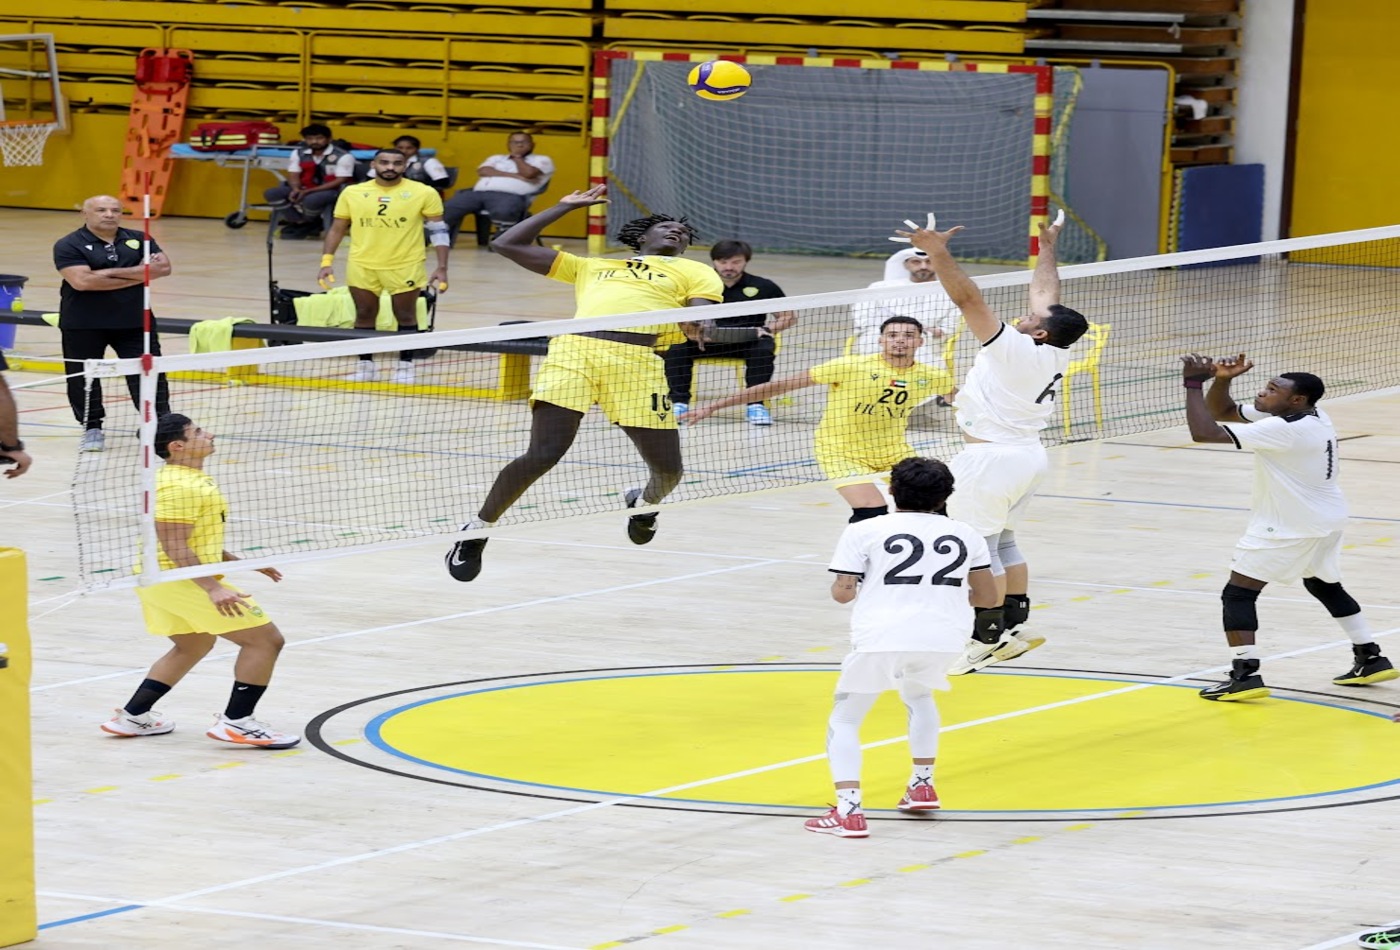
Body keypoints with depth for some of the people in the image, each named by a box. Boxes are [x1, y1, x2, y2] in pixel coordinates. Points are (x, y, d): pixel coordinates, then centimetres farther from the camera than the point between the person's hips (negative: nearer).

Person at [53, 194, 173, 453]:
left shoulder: (138, 240, 5)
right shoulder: (69, 245, -7)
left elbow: (163, 267, -8)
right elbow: (82, 281, -21)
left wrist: (113, 272, -16)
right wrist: (139, 275, -14)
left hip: (134, 322, 2)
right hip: (83, 325, -2)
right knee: (82, 378, 5)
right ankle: (92, 429, 20)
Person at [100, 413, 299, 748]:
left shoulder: (192, 479, 14)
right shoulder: (179, 487, -20)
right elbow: (174, 547, -26)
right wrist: (213, 589, -31)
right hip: (178, 580, -11)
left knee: (194, 645, 30)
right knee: (265, 638, -6)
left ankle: (132, 716, 28)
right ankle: (236, 722, -2)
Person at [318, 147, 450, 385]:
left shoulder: (424, 193, -3)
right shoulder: (352, 193, 3)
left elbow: (438, 230, 0)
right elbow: (337, 229, 10)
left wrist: (442, 268, -7)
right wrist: (327, 261, 1)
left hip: (405, 267, -2)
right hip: (362, 266, 2)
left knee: (406, 318, 6)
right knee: (364, 316, 8)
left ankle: (405, 366, 16)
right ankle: (365, 365, 18)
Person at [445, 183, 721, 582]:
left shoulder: (695, 272, 27)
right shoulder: (591, 267, 33)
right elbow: (508, 245, 35)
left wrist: (695, 324, -15)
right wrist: (565, 207, 36)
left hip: (637, 359, 0)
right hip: (573, 350, 0)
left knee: (667, 468, -2)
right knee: (543, 454, -14)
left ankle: (646, 502, 36)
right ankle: (478, 528, 6)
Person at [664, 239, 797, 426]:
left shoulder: (763, 287, 2)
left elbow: (789, 317, 6)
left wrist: (768, 329, -14)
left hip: (747, 341, 0)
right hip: (706, 341, 1)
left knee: (763, 350, -34)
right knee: (676, 348, -27)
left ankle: (756, 404, -23)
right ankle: (679, 402, -18)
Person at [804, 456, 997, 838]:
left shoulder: (864, 531, 7)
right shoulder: (965, 535, 17)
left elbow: (842, 592, 1)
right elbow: (987, 596, 22)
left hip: (881, 638, -3)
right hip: (944, 638, 3)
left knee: (844, 721, 11)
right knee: (918, 695, 35)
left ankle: (848, 810, -8)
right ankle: (923, 785, 33)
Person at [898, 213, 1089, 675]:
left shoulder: (1014, 350, -19)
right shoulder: (1057, 355, 2)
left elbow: (969, 299, -26)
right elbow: (1045, 293, 16)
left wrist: (938, 254, -30)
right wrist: (1047, 246, 31)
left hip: (992, 459, -9)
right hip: (1028, 454, 9)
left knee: (980, 548, -3)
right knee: (1003, 541, 20)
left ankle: (987, 639, -2)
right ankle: (1017, 627, 23)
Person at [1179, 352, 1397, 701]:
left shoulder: (1284, 429, -25)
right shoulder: (1311, 418, 4)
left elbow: (1204, 432, -29)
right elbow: (1221, 412, 11)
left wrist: (1194, 384, -21)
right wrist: (1221, 380, -7)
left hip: (1290, 527, -10)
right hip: (1327, 520, 10)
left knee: (1237, 594, -6)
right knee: (1325, 587, 29)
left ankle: (1245, 676, -15)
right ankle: (1371, 659, 32)